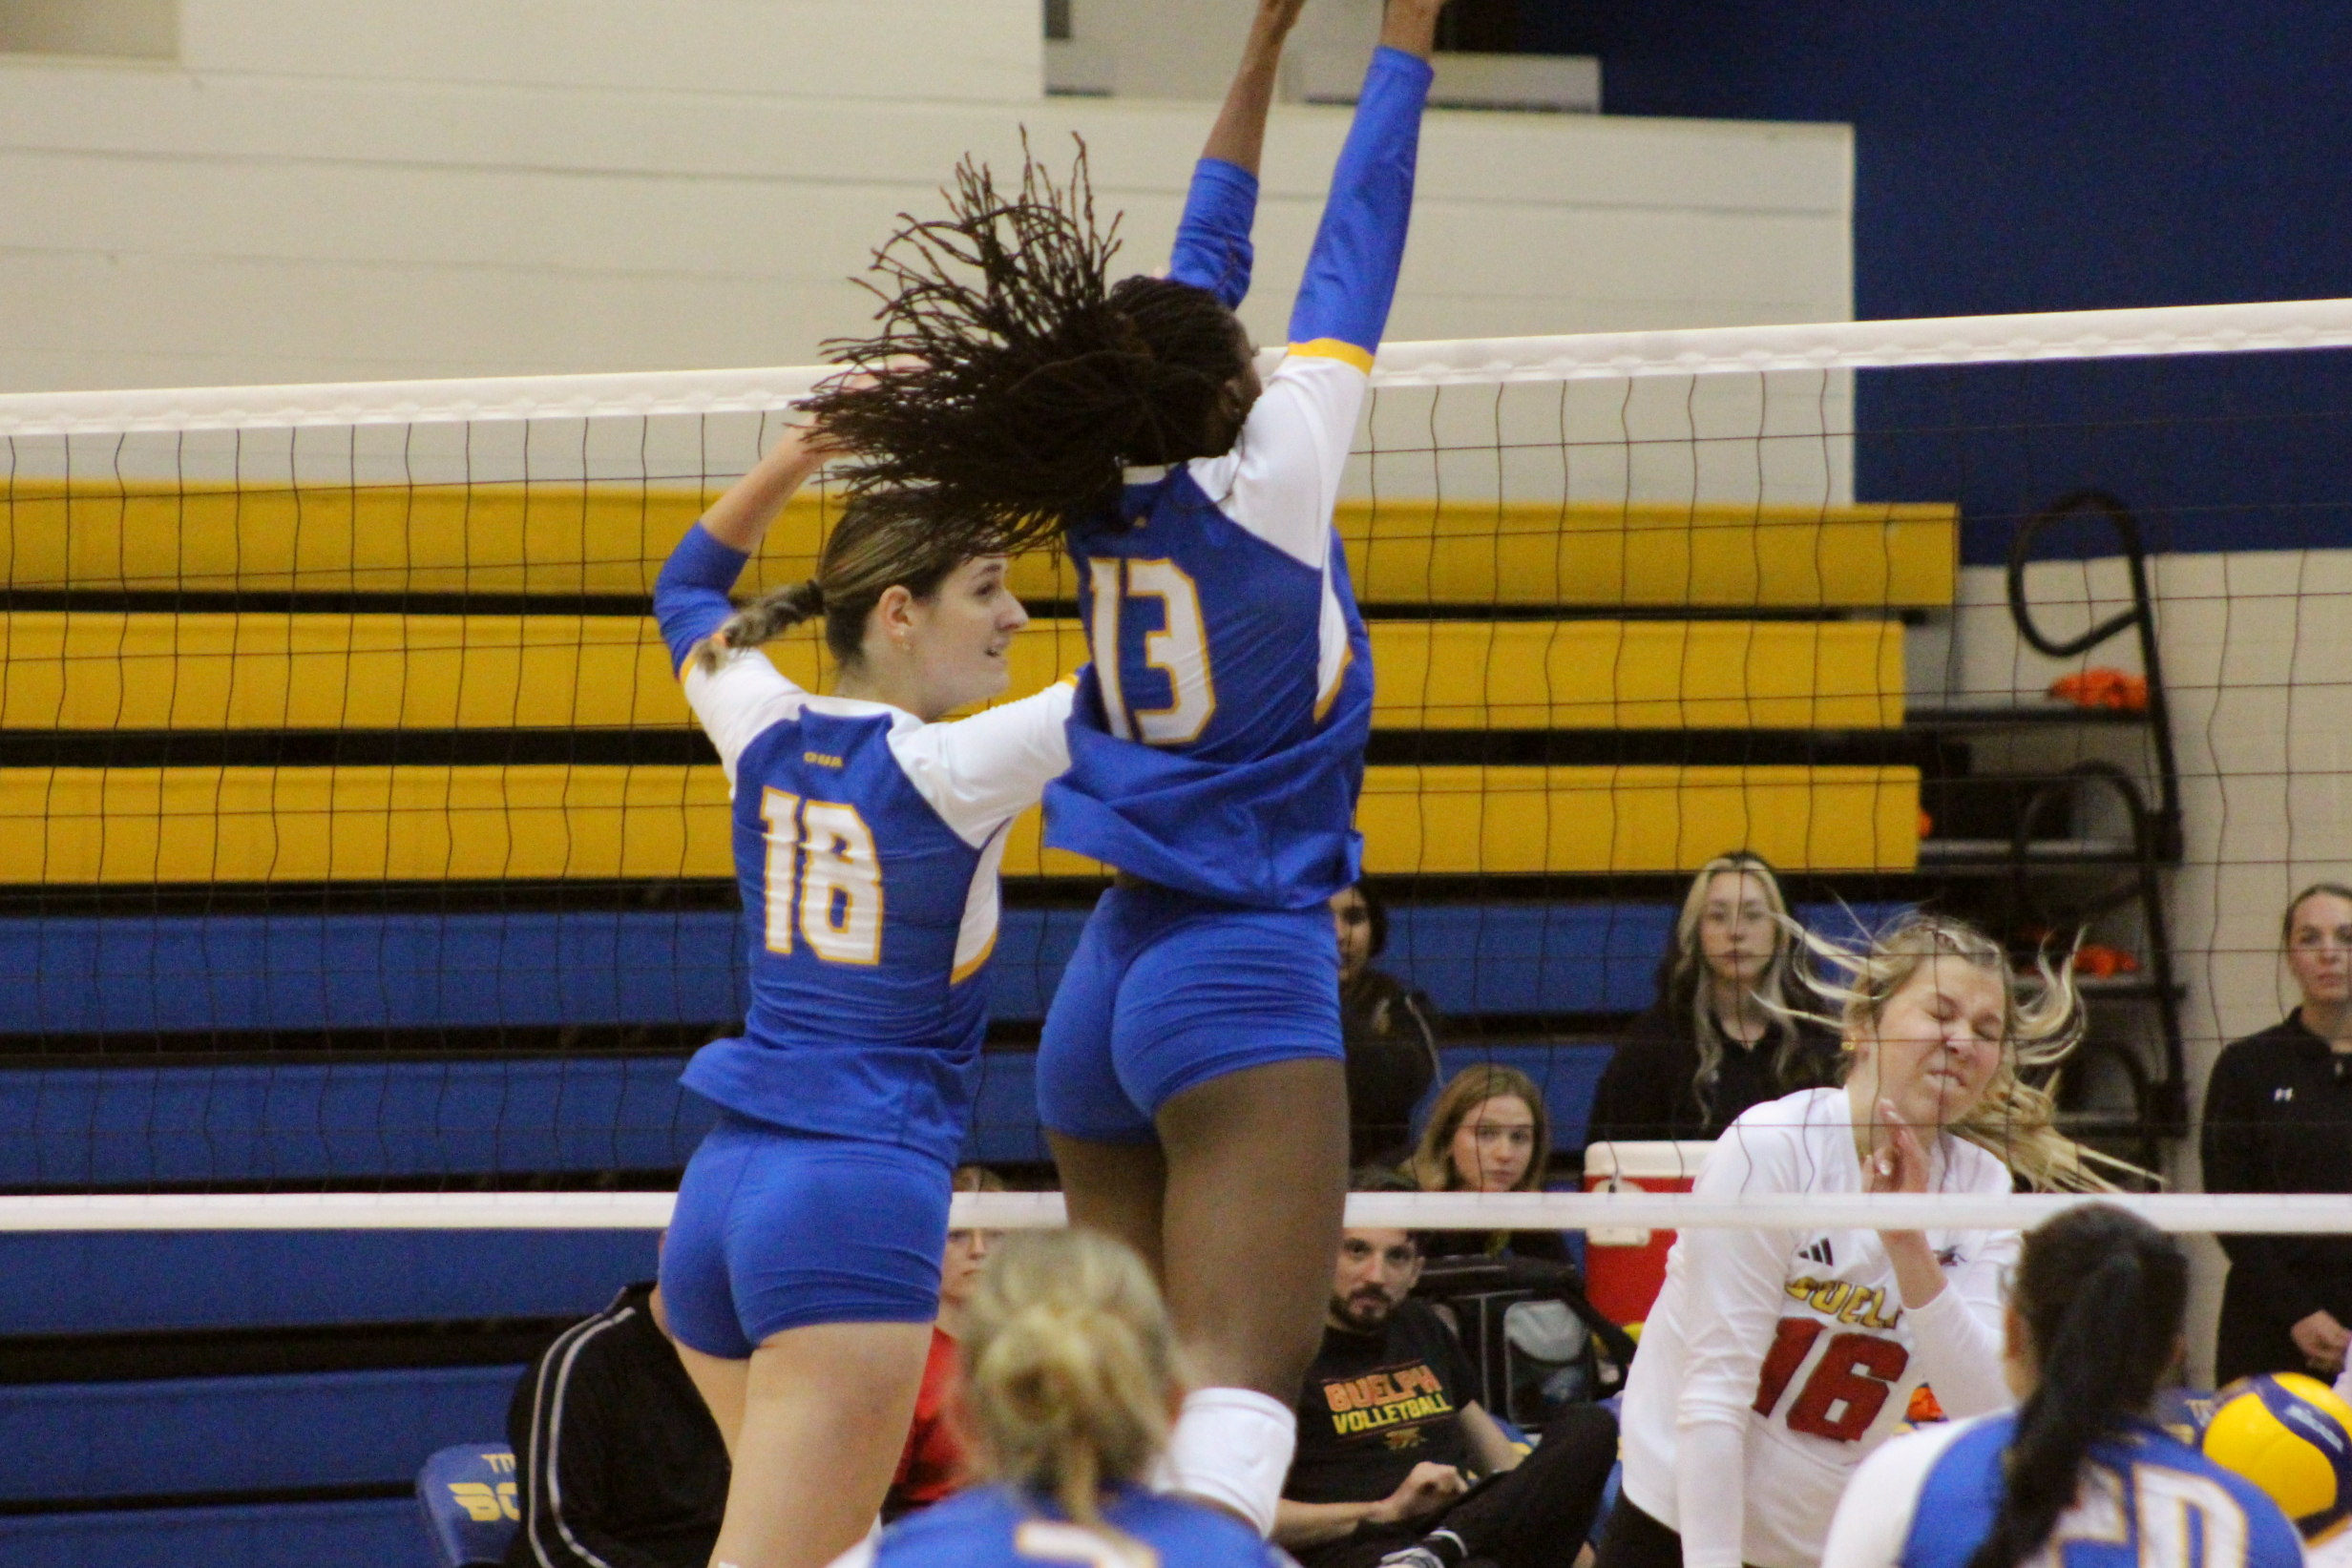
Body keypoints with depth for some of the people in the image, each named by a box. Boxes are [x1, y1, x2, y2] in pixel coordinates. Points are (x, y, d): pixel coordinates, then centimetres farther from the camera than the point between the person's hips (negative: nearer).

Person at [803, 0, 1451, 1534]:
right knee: (1236, 1399, -16)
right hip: (1246, 977, -8)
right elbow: (1356, 251, -2)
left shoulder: (1110, 498, 5)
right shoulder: (1267, 479, -10)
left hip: (1107, 987, 8)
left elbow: (1203, 270, 18)